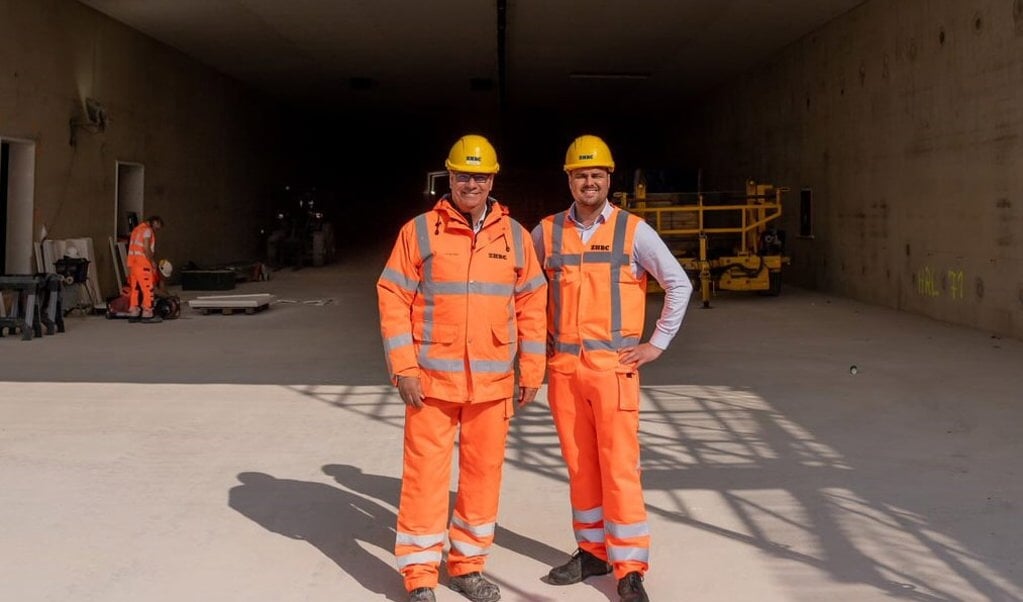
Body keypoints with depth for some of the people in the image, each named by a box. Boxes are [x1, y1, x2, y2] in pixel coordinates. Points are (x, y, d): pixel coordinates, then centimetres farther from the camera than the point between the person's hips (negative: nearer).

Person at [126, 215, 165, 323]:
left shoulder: (137, 229, 21)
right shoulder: (147, 230, -8)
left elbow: (133, 247, 19)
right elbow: (146, 249, -18)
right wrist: (153, 261, -7)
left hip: (132, 262, 9)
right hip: (142, 263, -9)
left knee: (135, 288, 11)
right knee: (148, 288, -5)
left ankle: (133, 313, 12)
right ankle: (147, 314, -5)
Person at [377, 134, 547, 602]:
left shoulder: (515, 235, 7)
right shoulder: (419, 231, -1)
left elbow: (531, 305, 8)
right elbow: (393, 300, -3)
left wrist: (531, 373, 6)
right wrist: (404, 369, -9)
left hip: (493, 381, 3)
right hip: (432, 378, -3)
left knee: (485, 470, 10)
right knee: (425, 472, 1)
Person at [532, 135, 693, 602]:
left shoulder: (633, 231, -1)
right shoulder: (547, 232, 7)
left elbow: (679, 284, 3)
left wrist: (657, 343, -1)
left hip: (614, 365, -3)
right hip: (563, 366, 3)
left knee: (619, 466, -5)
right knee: (579, 465, 10)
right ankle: (593, 550, 25)